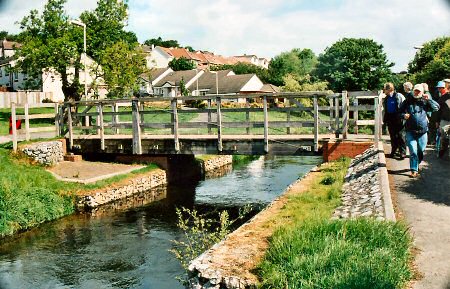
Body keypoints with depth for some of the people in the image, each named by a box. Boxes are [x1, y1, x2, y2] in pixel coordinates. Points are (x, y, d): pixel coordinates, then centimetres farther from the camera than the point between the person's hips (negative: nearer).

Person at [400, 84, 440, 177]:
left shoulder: (425, 102, 8)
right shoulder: (408, 102, 5)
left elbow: (436, 107, 3)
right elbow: (400, 112, 11)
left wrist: (429, 99, -6)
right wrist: (404, 115, -11)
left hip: (422, 131, 2)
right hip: (410, 131, -2)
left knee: (421, 150, 12)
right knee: (413, 151, -8)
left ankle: (417, 164, 36)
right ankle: (414, 170, -5)